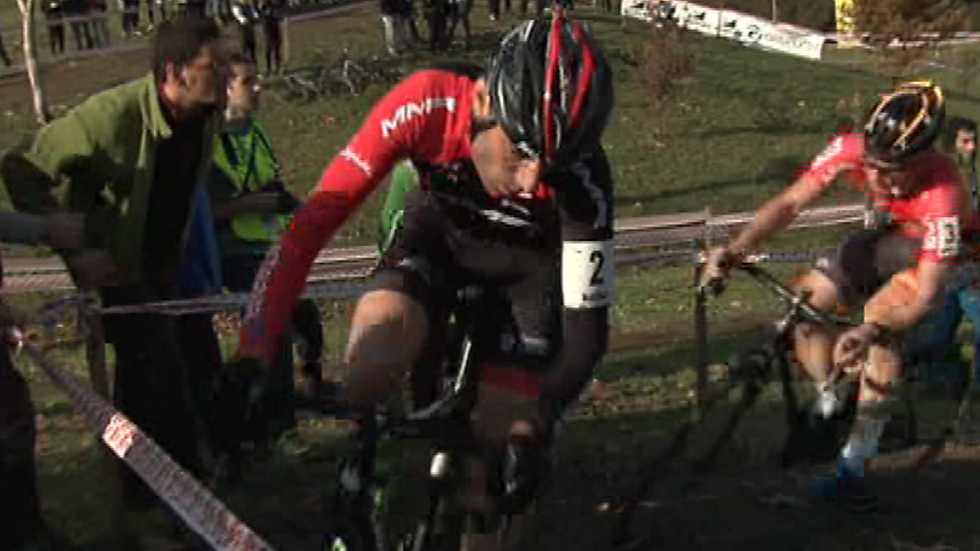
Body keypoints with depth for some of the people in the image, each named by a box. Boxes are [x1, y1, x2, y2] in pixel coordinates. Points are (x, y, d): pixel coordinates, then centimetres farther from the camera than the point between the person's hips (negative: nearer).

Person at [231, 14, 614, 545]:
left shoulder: (581, 180, -34)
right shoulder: (425, 106, -35)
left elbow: (587, 325, -26)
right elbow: (311, 222, -33)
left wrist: (533, 425, -38)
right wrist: (253, 356, -37)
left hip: (529, 262, 0)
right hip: (440, 229, 1)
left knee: (503, 444, -11)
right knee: (368, 375, -25)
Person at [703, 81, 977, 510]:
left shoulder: (941, 194, -41)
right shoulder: (851, 149, -30)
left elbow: (926, 294, -40)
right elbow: (790, 203, -26)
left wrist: (873, 331, -56)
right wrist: (734, 250, -40)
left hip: (945, 250, -5)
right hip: (893, 234, 6)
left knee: (881, 314, -31)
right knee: (804, 299, -9)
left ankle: (854, 467, -23)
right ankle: (829, 406, 12)